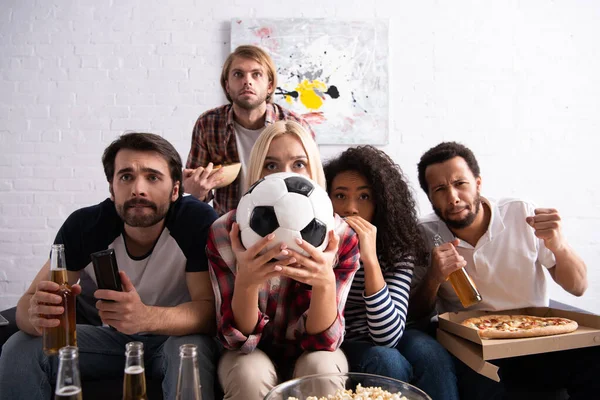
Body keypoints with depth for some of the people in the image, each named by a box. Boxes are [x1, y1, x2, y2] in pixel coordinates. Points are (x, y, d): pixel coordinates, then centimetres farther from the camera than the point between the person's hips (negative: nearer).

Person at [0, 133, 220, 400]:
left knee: (192, 350, -36)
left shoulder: (197, 220, -25)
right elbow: (29, 299, -14)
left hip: (178, 336, -3)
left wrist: (147, 318, -47)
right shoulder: (84, 225, -17)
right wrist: (37, 315, -40)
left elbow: (209, 310, -26)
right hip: (110, 336, 3)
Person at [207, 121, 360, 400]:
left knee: (322, 369, -30)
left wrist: (325, 282, -39)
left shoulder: (342, 237, -19)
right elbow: (237, 340, -20)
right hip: (252, 354, 0)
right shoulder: (223, 233, -20)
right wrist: (246, 282, -40)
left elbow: (322, 341, -19)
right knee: (251, 374, -31)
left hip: (310, 355, 1)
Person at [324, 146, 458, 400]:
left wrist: (370, 260, -33)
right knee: (388, 363, -29)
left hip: (379, 342, 2)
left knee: (430, 355, -26)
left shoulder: (398, 249, -12)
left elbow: (388, 337, -23)